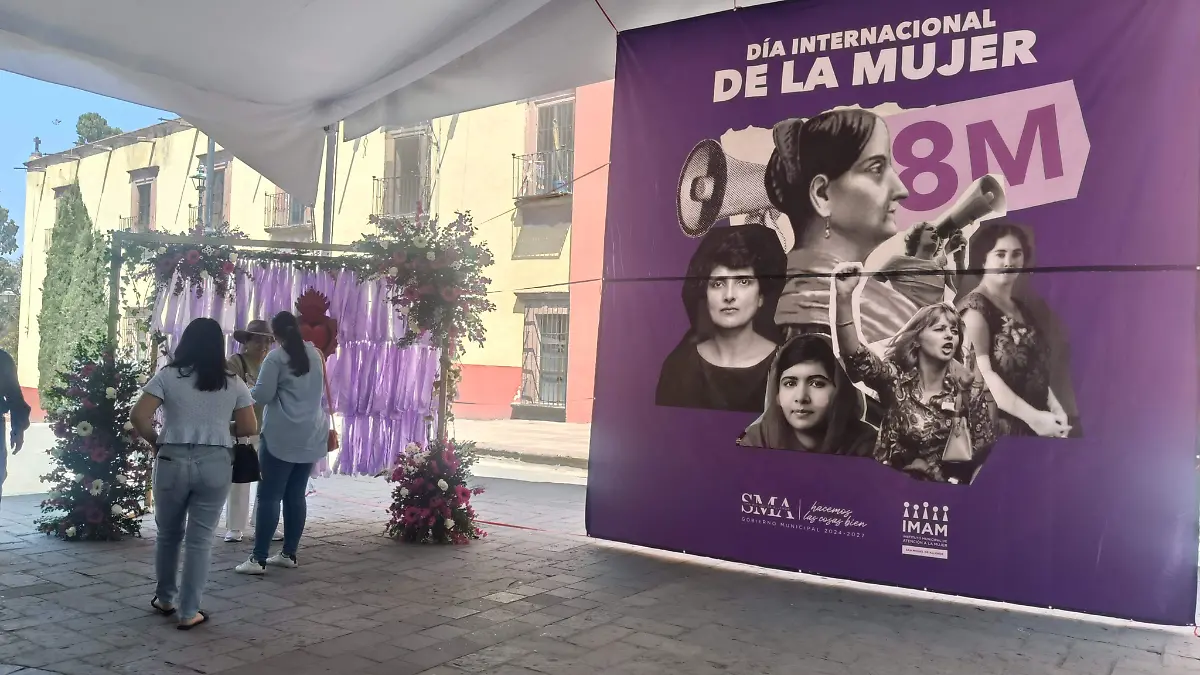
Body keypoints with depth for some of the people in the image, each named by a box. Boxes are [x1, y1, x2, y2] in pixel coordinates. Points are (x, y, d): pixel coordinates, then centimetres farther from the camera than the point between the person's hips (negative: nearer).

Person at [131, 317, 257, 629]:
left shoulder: (167, 376, -1)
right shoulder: (233, 383, 3)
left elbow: (138, 416, -9)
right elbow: (249, 428, 3)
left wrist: (155, 441, 7)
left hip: (173, 461, 0)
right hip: (216, 464, 0)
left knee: (168, 533, 19)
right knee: (200, 538, 5)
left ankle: (165, 599, 34)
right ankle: (189, 612, 9)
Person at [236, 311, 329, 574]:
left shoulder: (276, 357, -7)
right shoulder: (315, 355, 13)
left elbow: (262, 395, -10)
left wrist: (249, 390, 9)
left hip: (282, 436, -6)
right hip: (311, 436, 6)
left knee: (269, 496, -3)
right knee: (296, 496, 10)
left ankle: (258, 559, -3)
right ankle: (289, 554, 15)